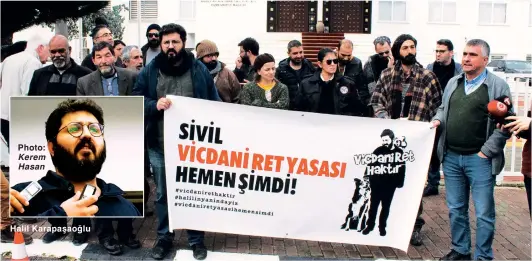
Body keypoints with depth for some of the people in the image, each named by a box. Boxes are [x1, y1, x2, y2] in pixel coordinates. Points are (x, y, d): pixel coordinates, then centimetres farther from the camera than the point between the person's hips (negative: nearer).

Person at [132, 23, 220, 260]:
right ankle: (164, 237, 30)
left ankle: (196, 239, 23)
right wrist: (154, 105, -19)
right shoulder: (149, 71, 4)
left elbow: (214, 105, 7)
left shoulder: (199, 70, 3)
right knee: (163, 194, 13)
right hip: (159, 145, 1)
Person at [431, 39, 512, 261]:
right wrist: (438, 120, 3)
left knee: (483, 213, 2)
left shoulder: (498, 86, -5)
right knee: (456, 209, 14)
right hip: (451, 157, 5)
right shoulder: (453, 82, 12)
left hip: (479, 160, -5)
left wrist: (486, 152, -11)